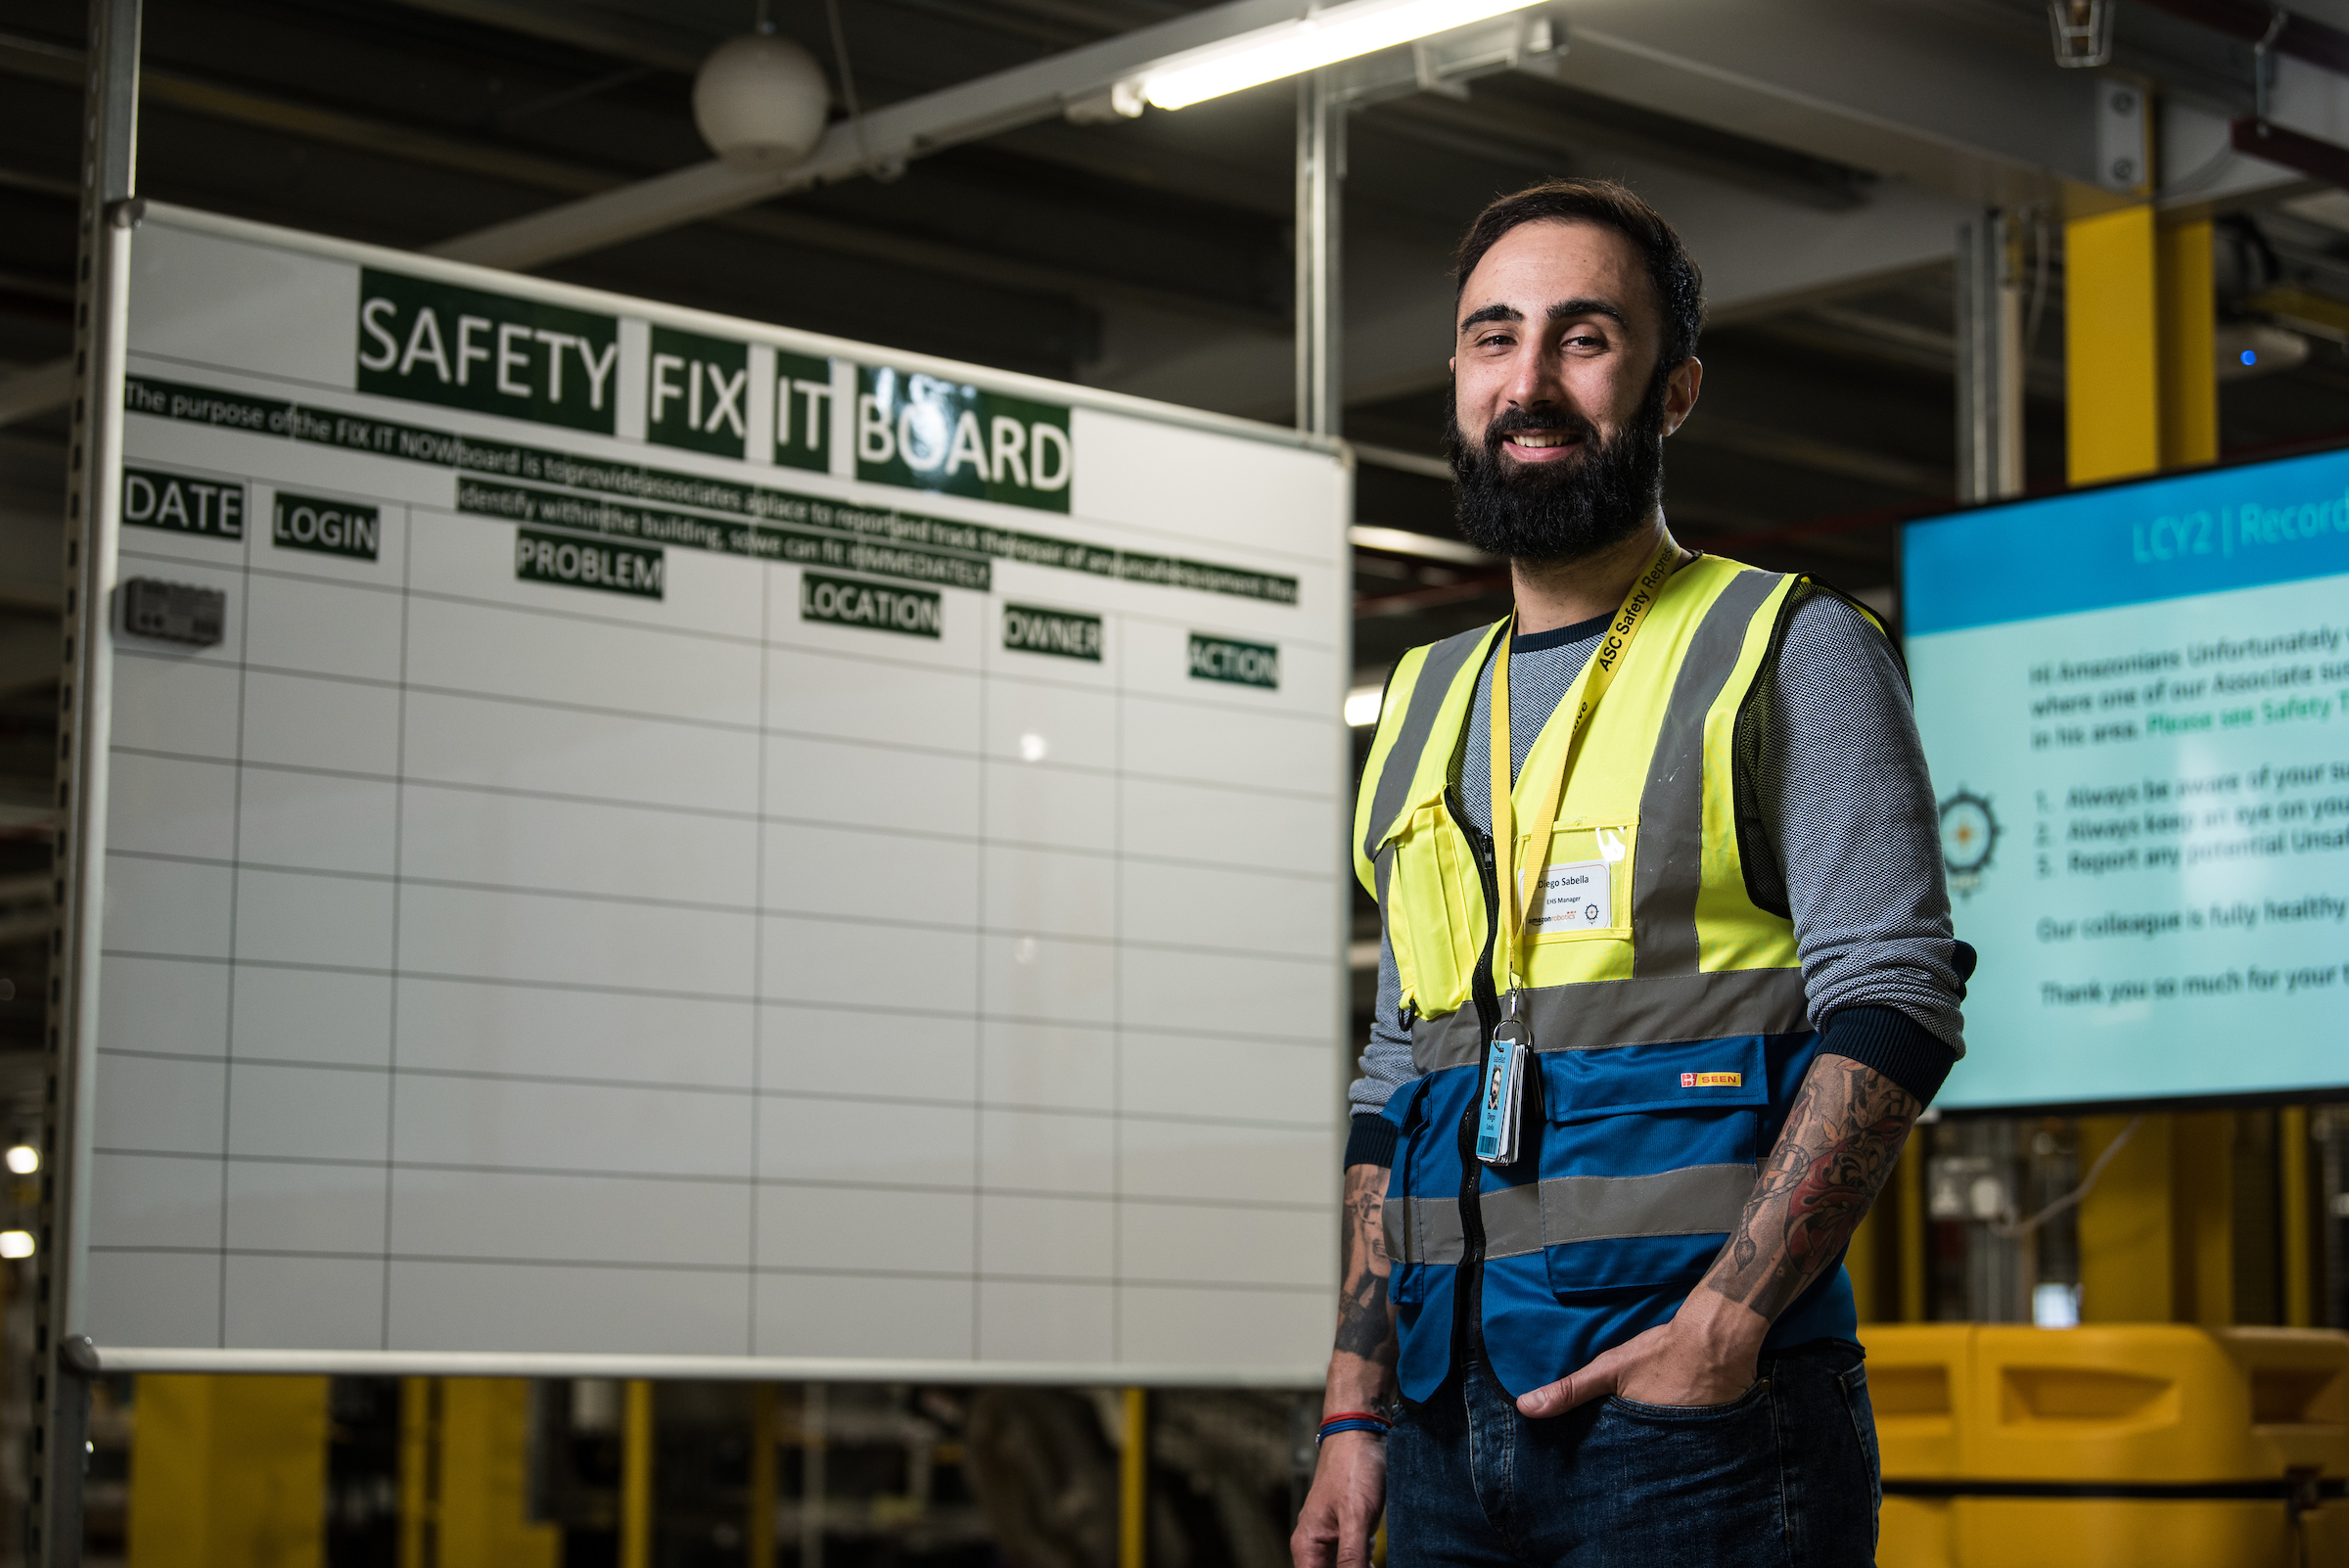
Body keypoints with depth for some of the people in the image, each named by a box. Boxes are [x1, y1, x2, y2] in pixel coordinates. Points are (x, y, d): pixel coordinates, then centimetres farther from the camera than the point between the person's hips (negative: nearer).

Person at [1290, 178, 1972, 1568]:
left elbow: (1893, 1006, -9)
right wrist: (1358, 1411, 10)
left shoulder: (1791, 652, 1)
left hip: (1699, 1414, -5)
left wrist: (1725, 1325, -20)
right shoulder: (1428, 706, 18)